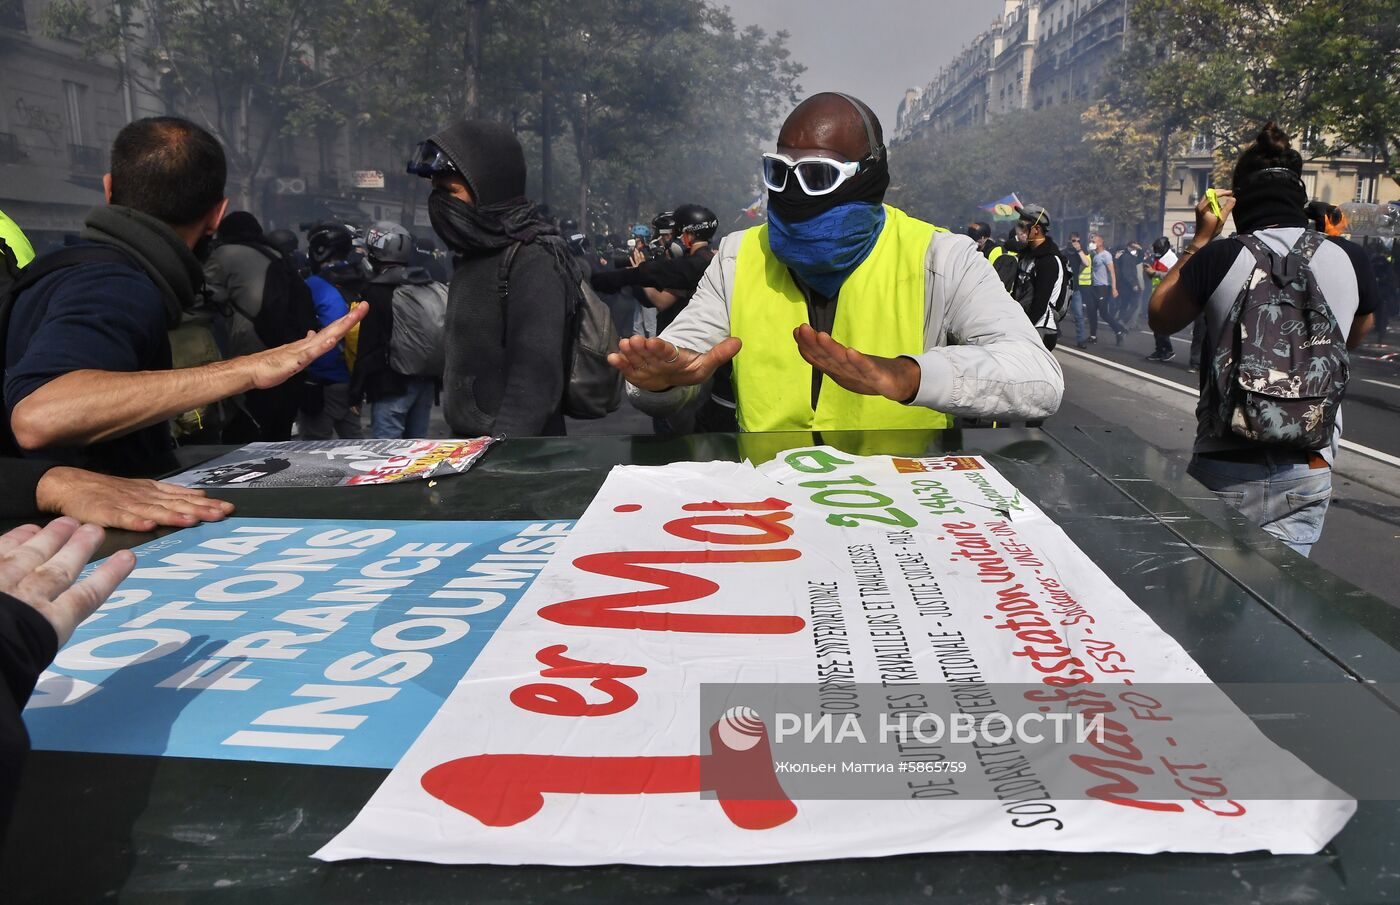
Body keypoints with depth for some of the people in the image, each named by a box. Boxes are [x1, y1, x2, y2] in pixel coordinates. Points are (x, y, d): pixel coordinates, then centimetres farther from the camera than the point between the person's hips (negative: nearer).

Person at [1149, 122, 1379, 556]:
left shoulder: (1220, 257, -10)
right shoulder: (1349, 260, -1)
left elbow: (1160, 317, 8)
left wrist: (1200, 239, 11)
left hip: (1227, 469, -2)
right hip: (1308, 471, 2)